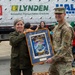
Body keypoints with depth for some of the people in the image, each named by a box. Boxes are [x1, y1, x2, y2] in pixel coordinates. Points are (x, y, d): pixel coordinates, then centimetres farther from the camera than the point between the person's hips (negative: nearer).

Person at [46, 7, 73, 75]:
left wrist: (53, 58, -19)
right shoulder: (56, 27, 12)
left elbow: (64, 47, -21)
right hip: (55, 59, 9)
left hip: (64, 60, -9)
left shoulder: (66, 28, -16)